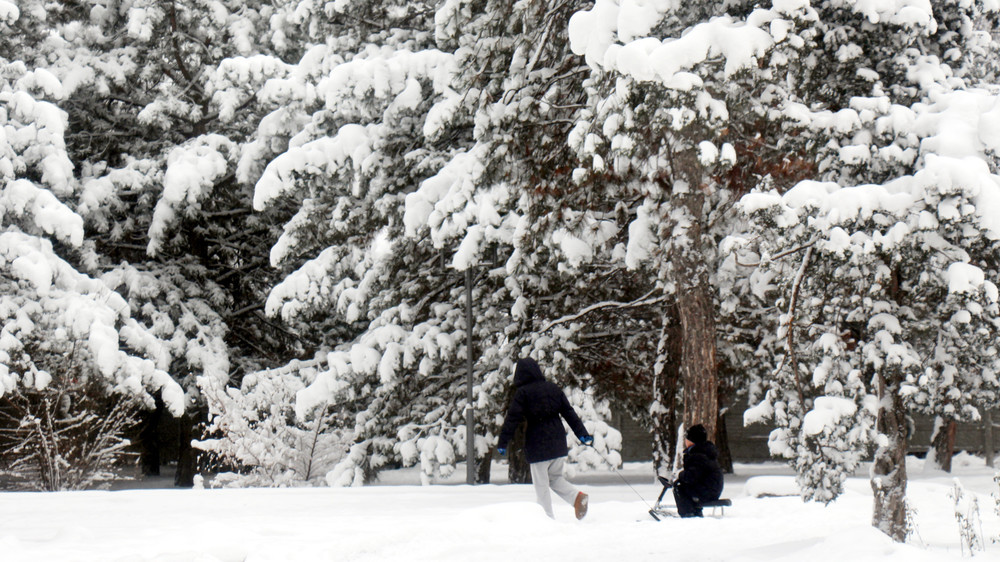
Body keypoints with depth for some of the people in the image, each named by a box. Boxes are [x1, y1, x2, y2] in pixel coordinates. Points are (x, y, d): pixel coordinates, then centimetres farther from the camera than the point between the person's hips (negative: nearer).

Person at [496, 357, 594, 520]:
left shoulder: (522, 392, -6)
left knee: (541, 484, 2)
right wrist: (582, 433, 14)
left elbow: (512, 418, -9)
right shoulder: (552, 388, 9)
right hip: (558, 443, 5)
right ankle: (577, 496, -3)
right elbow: (569, 412, 11)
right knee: (555, 477, 19)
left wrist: (502, 442, -6)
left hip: (537, 444, -5)